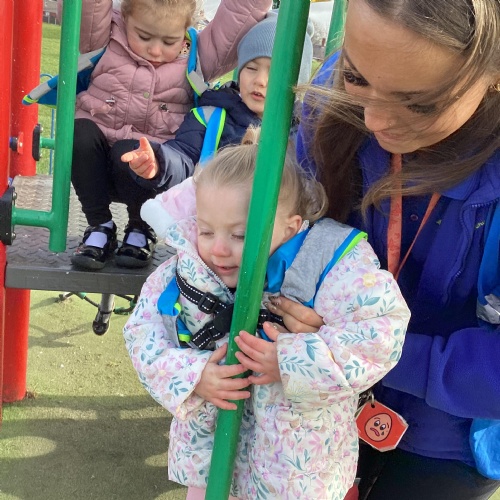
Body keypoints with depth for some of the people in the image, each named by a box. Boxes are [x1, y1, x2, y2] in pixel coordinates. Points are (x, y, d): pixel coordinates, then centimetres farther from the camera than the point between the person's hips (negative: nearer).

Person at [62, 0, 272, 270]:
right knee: (80, 135, -30)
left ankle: (141, 230, -2)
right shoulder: (109, 38, 7)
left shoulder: (196, 55, 6)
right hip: (96, 161, 2)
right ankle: (100, 227, -9)